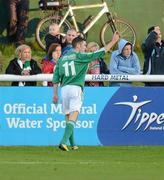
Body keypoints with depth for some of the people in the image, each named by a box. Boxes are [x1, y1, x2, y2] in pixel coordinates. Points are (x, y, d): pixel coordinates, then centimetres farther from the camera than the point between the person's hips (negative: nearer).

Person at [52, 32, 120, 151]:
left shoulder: (62, 58, 17)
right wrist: (113, 41, 7)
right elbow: (99, 53, 1)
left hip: (64, 88, 5)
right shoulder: (80, 56, 2)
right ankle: (64, 141, -29)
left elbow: (56, 78, 15)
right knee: (73, 118, -13)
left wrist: (55, 93, 19)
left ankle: (72, 144, 20)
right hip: (76, 88, -5)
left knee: (68, 118, 15)